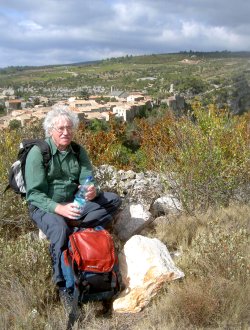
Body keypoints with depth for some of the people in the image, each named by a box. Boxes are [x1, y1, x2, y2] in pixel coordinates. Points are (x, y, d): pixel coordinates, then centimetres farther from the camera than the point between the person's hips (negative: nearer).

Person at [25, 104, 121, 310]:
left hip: (74, 203, 6)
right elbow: (34, 194, -19)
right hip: (44, 206, -5)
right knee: (60, 228, -38)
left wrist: (92, 191, -31)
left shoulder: (78, 151, 2)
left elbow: (88, 179, -5)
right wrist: (59, 208, -35)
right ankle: (63, 285, -23)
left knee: (114, 200, -8)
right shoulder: (38, 152, -14)